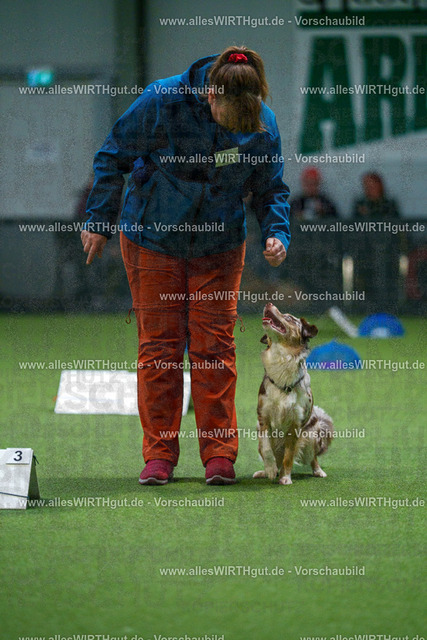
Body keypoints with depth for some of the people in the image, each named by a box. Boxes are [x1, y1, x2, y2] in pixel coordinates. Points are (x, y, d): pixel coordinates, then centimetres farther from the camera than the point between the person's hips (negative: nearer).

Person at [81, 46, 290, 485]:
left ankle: (219, 455, 4)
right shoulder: (162, 102, -23)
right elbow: (113, 157, -9)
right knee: (158, 346, 0)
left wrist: (276, 234, -18)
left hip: (218, 247, 1)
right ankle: (159, 455, 6)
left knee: (213, 346, -2)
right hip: (151, 240, -1)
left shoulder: (264, 124, -15)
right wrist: (98, 222, -6)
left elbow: (271, 190, 0)